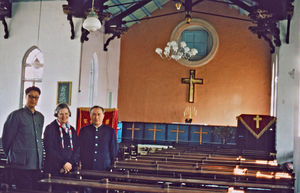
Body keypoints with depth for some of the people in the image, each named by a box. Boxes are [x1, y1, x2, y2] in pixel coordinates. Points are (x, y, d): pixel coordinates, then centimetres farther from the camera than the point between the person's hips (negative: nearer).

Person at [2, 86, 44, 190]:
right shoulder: (16, 115, -4)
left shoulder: (40, 117, 15)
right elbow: (6, 139, 0)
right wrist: (11, 157, 8)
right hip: (21, 165, -6)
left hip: (37, 164, 6)